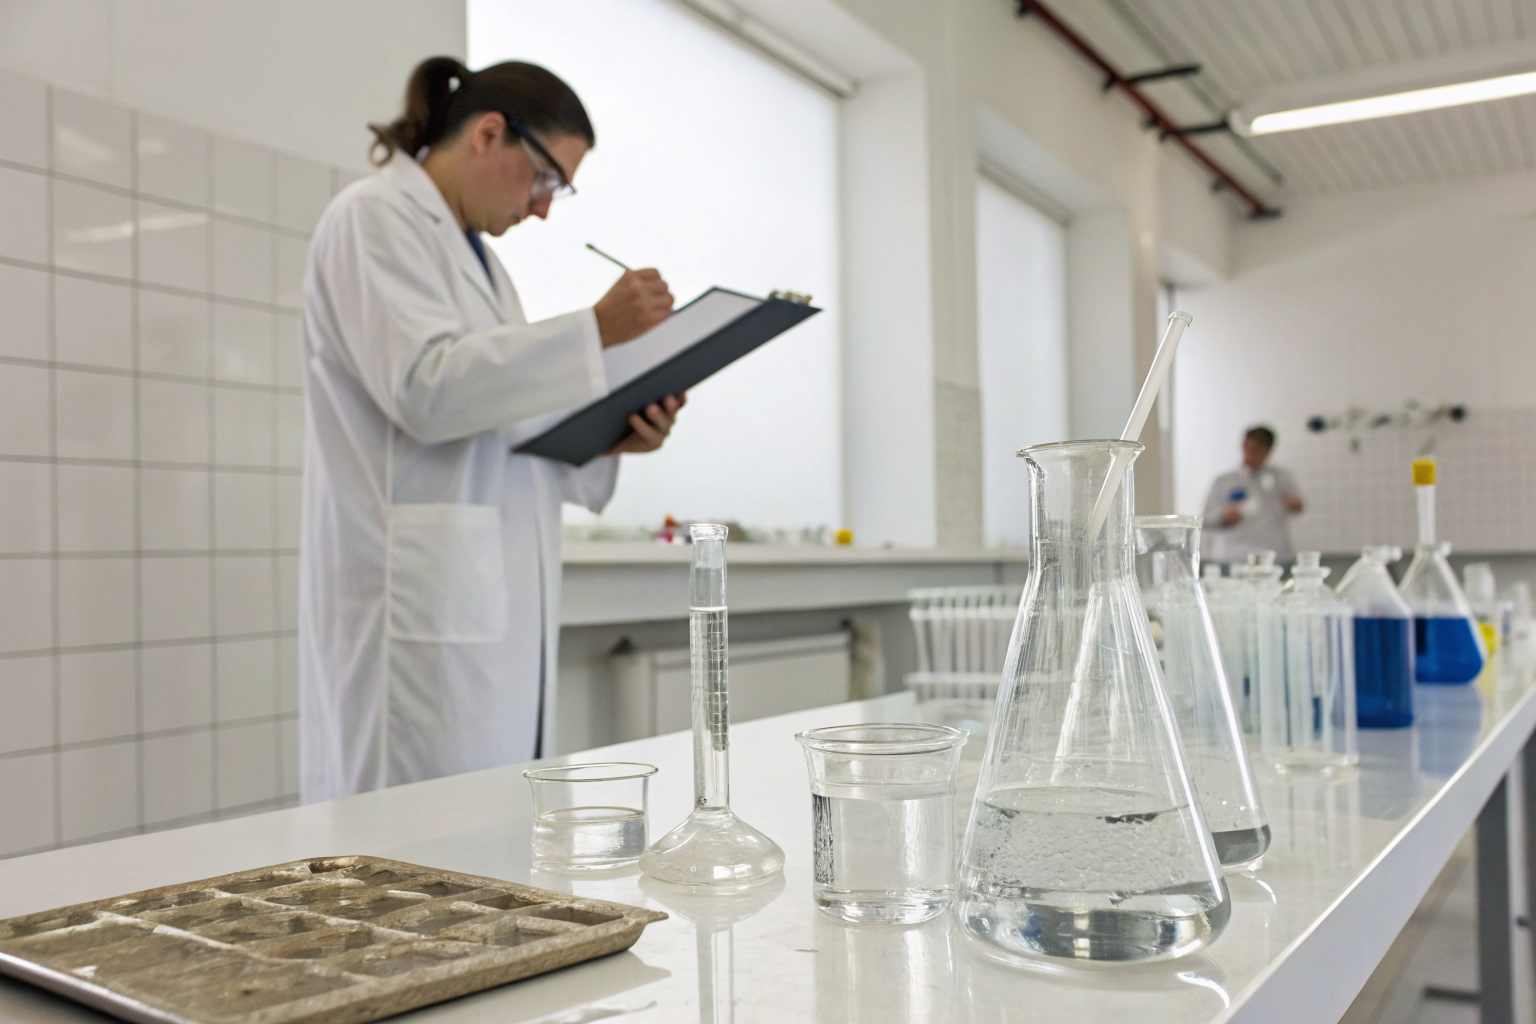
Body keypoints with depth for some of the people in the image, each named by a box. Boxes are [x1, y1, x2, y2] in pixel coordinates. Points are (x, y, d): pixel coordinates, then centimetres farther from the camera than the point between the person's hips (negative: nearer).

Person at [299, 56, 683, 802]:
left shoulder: (476, 254, 22)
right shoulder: (377, 216, -2)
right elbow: (424, 389, -17)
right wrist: (594, 330, -15)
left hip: (492, 599, 8)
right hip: (420, 602, -8)